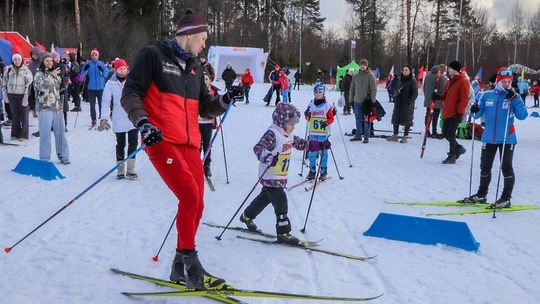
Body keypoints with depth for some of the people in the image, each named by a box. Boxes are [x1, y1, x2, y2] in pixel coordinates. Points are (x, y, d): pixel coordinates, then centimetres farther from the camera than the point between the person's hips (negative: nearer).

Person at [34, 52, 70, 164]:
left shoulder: (55, 73, 15)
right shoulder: (39, 74, -3)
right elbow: (42, 86, -23)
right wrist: (51, 75, -23)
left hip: (57, 108, 5)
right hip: (44, 108, -5)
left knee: (60, 133, 7)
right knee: (45, 134, -4)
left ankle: (63, 156, 16)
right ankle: (44, 159, 4)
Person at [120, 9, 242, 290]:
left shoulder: (194, 67, 20)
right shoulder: (153, 55, 0)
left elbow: (204, 108, 20)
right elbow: (130, 93, -6)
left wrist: (225, 100, 1)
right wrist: (143, 123, -21)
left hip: (189, 144, 8)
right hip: (162, 141, -7)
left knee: (196, 204, 5)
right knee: (190, 196, -20)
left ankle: (180, 267, 19)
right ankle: (190, 262, -7)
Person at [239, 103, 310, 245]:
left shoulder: (289, 134, 7)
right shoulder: (272, 134, -22)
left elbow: (299, 143, 22)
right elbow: (258, 148, -33)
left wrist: (316, 145, 11)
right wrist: (268, 157, -52)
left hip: (281, 177, 10)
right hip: (270, 177, -10)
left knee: (265, 197, 24)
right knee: (281, 202, -8)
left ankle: (247, 216, 44)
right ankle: (283, 233, 1)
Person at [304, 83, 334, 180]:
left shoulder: (327, 105, -2)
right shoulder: (311, 104, 8)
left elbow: (331, 118, -1)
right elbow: (308, 119, 13)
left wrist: (326, 123, -20)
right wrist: (307, 114, -8)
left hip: (324, 133, -3)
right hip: (313, 133, 3)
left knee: (323, 152, 2)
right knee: (312, 152, 6)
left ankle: (323, 171, 10)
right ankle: (312, 171, 15)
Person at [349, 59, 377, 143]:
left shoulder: (371, 76, -5)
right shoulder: (356, 76, 9)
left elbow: (374, 90, -8)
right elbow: (352, 88, 13)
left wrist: (373, 101, -13)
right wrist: (351, 100, 9)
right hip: (357, 101, 4)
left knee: (366, 120, 2)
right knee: (358, 119, 12)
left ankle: (366, 137, 8)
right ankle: (358, 135, 20)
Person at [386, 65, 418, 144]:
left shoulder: (413, 81, -7)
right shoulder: (401, 80, 13)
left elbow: (415, 93, -10)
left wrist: (410, 101, -19)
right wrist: (395, 97, 3)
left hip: (407, 104, -7)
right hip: (398, 102, 7)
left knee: (407, 120, 1)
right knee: (396, 118, 9)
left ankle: (405, 137, 9)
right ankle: (395, 135, 18)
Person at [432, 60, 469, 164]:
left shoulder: (463, 81, -10)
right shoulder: (450, 81, 16)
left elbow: (464, 99, -15)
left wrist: (459, 113, -20)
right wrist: (438, 96, 2)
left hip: (455, 114, -9)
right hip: (447, 113, 9)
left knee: (450, 134, -6)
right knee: (445, 133, 11)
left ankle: (452, 156, 5)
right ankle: (458, 148, 29)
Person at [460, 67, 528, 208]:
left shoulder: (514, 97, -5)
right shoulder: (487, 95, 0)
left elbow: (522, 116, -14)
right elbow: (478, 114, 4)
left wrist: (515, 100, -23)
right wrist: (475, 110, -18)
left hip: (507, 139, -3)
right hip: (489, 138, 3)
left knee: (506, 168, 3)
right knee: (485, 167, 14)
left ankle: (506, 198, 13)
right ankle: (481, 195, 29)